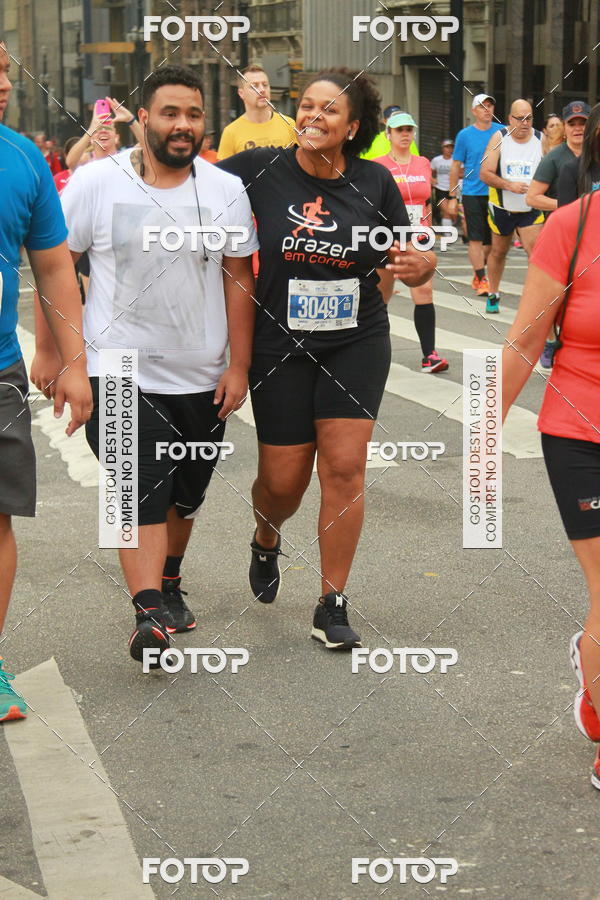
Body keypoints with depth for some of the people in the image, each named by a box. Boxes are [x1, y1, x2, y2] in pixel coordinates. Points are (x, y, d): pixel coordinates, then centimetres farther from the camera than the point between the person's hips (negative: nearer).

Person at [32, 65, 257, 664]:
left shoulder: (226, 191, 0)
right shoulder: (95, 182, -6)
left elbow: (238, 280, 4)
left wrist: (238, 366, 0)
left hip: (201, 378, 3)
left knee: (185, 493, 16)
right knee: (141, 491, -14)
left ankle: (168, 580, 40)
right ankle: (150, 613, -14)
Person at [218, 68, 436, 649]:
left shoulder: (374, 182, -3)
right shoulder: (260, 170, -7)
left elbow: (408, 261, 5)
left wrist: (420, 265, -17)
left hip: (357, 343, 0)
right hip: (280, 347, 0)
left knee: (344, 468, -6)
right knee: (283, 480, 4)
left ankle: (332, 605, 7)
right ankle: (266, 542, 42)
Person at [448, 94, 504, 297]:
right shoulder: (464, 135, 1)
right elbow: (456, 167, 5)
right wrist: (452, 197, 2)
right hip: (472, 194, -2)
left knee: (492, 239, 8)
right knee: (476, 238, -6)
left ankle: (478, 273, 25)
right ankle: (481, 280, -4)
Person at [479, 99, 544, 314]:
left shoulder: (541, 140, -5)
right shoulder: (499, 138, -8)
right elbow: (485, 173, -12)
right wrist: (510, 186, -24)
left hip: (531, 209, -1)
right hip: (501, 207, 1)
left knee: (536, 252, -16)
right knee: (498, 252, 15)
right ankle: (493, 296, 32)